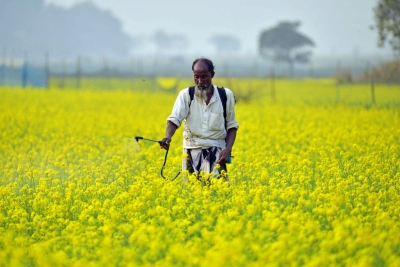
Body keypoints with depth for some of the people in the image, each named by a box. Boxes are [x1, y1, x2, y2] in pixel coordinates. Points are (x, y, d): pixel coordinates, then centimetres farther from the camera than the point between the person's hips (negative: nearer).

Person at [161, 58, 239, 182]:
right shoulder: (186, 95, -2)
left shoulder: (226, 95, 1)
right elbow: (174, 119, -11)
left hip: (216, 153, -1)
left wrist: (228, 149, -6)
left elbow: (232, 126, 8)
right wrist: (168, 137, -32)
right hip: (192, 151, 1)